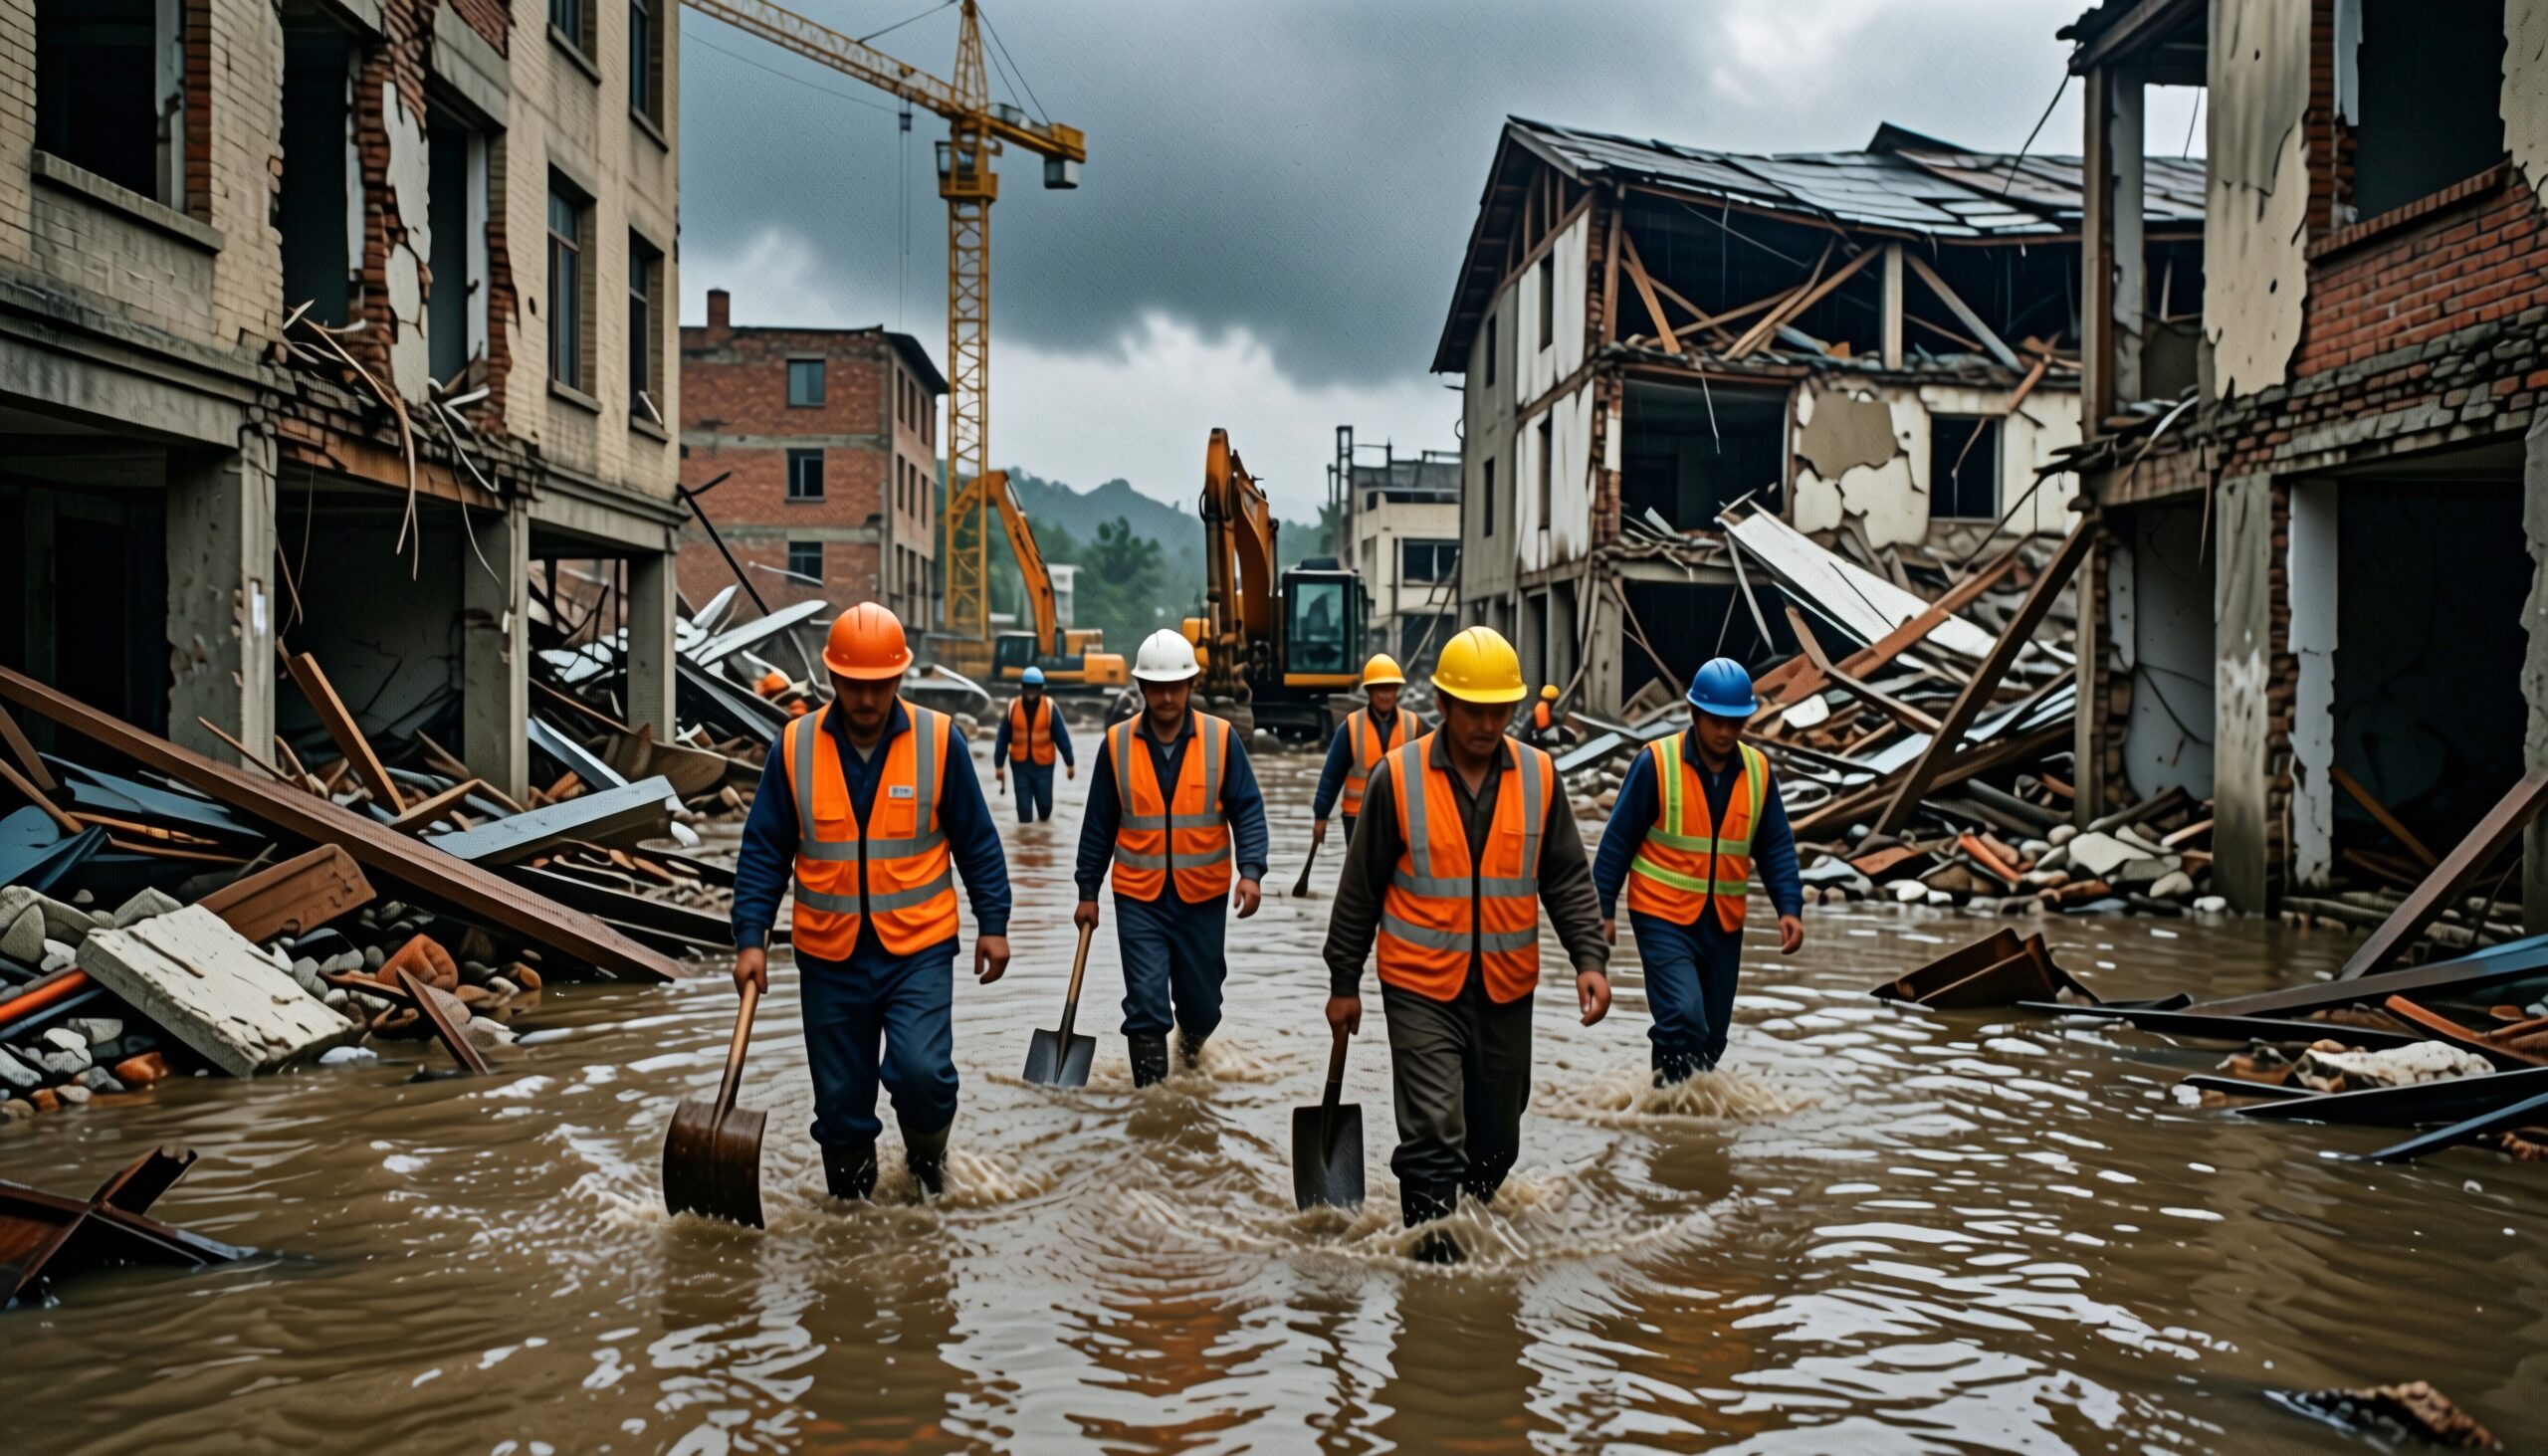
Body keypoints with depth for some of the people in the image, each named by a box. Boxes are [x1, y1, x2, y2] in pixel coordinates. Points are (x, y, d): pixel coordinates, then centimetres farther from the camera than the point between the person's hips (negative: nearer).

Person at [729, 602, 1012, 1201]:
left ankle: (928, 1157, 16)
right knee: (840, 1097, 9)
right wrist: (751, 938, -6)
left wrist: (993, 923, 2)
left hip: (918, 948, -2)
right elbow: (763, 852, 1)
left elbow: (976, 840, 2)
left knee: (921, 1071, -16)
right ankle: (848, 1196, 32)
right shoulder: (795, 746, -3)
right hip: (829, 955, 2)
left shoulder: (938, 739, -5)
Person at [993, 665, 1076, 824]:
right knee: (1023, 806, 4)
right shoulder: (1012, 707, -6)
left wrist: (1070, 763, -2)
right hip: (1020, 764, 0)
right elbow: (1003, 738, 0)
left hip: (1043, 764, 0)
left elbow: (1062, 736, -5)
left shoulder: (1049, 707, -9)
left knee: (1045, 803, 9)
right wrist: (999, 765, 2)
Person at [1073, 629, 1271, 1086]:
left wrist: (1251, 871, -19)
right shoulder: (1117, 743, -4)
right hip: (1138, 898, -1)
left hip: (1203, 896, 1)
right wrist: (1087, 892, 6)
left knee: (1201, 997, 15)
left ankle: (1191, 1036, 49)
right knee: (1145, 1001, -8)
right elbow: (1099, 824, 4)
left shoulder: (1221, 738, -6)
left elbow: (1247, 810, -4)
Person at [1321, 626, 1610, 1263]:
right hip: (1421, 989, -3)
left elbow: (1567, 879, 5)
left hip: (1506, 991, 4)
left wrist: (1590, 957, -8)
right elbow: (1360, 888, 0)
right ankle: (1434, 1253, -2)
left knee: (1496, 1137, 15)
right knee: (1433, 1137, -11)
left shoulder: (1539, 775, 0)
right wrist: (1344, 982, 3)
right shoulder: (1397, 777, -8)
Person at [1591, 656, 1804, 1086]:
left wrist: (1789, 907, -6)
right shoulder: (1656, 762, -11)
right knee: (1685, 1019, -21)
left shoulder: (1758, 770, 2)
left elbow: (1776, 847, 6)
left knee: (1712, 1036, 11)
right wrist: (1603, 909, -6)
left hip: (1724, 923, 5)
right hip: (1663, 916, -5)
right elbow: (1618, 840, -6)